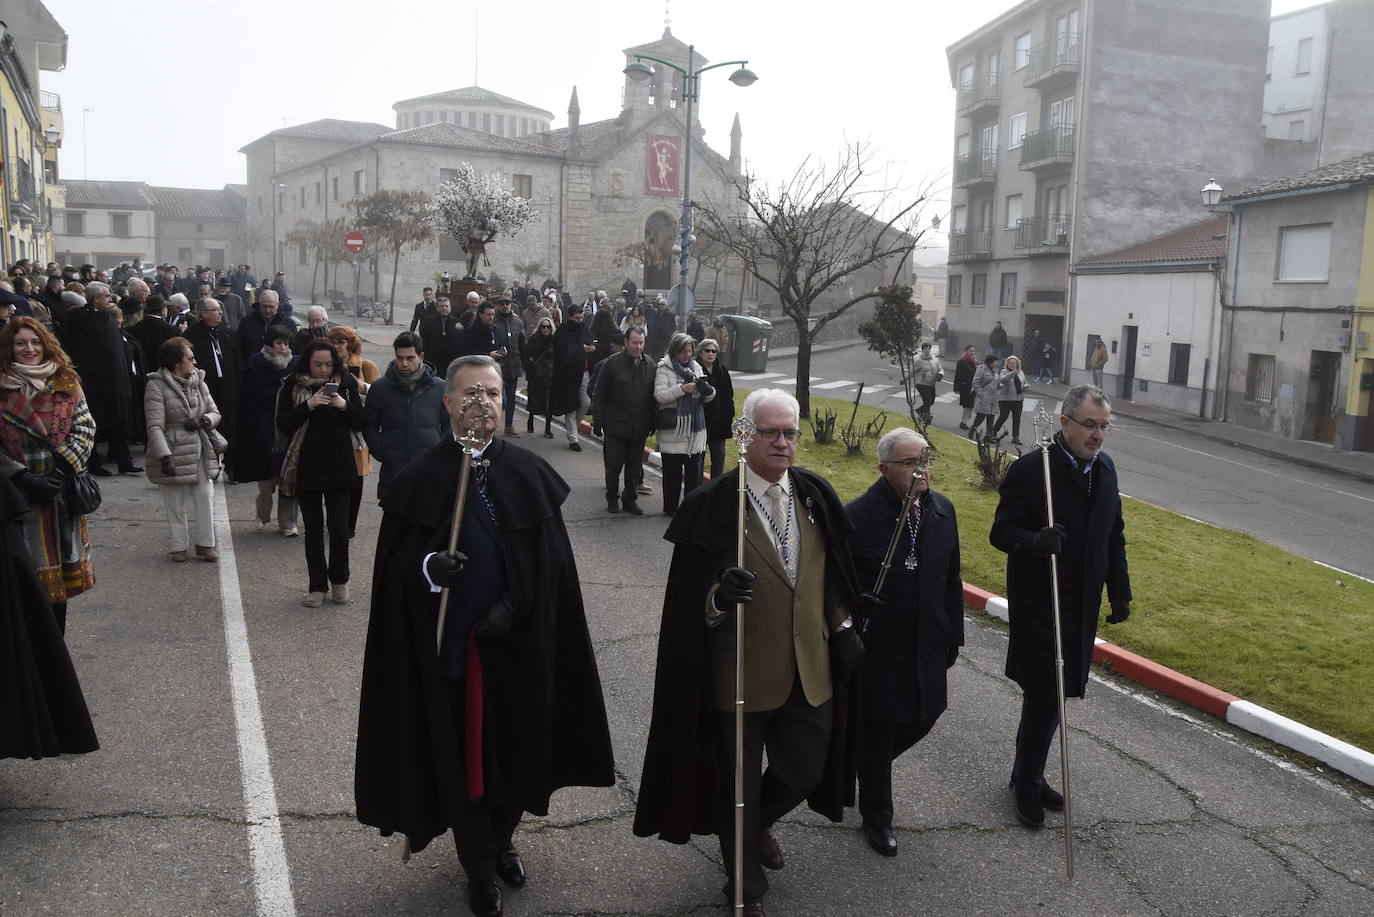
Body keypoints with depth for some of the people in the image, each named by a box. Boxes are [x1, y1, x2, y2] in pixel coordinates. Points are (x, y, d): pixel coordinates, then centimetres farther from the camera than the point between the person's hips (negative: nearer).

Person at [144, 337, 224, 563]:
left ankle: (205, 543, 12)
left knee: (206, 497, 0)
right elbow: (155, 426, -17)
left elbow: (215, 413, 13)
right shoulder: (157, 386, -10)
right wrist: (165, 456, -26)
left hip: (200, 450, 5)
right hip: (173, 452, -4)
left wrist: (202, 420, -11)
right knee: (175, 503, 6)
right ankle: (179, 546, 19)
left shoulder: (198, 381, 9)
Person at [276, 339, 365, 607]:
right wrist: (309, 405, -20)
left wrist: (344, 406, -15)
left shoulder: (346, 383, 3)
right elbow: (283, 425, -7)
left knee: (339, 526, -6)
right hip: (306, 466, 0)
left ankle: (339, 580, 15)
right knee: (313, 528, 8)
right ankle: (317, 585, 18)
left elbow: (360, 423, 4)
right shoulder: (293, 386, -1)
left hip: (339, 466, 0)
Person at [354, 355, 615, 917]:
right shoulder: (420, 479, -6)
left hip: (519, 641, 2)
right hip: (451, 643, -2)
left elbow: (551, 561, -1)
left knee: (517, 743, 15)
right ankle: (480, 866, 28)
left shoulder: (529, 473, -1)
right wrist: (427, 567, -25)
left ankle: (503, 838, 41)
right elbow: (395, 565, -5)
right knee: (462, 750, 8)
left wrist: (513, 606, -12)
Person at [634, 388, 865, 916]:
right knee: (740, 785, 14)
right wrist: (721, 596, -36)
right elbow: (692, 604, -16)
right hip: (740, 674, -4)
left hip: (810, 670, 5)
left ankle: (759, 823, 53)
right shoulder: (712, 505, -16)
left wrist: (844, 627, 9)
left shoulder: (816, 495, 0)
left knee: (805, 771, 19)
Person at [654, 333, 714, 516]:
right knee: (672, 471, 3)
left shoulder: (695, 368, 13)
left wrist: (708, 390, -10)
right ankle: (670, 507, 13)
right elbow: (659, 395, -13)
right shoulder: (664, 369, -2)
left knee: (694, 470, 5)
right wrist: (682, 389, -23)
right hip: (673, 428, -4)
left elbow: (706, 398, 14)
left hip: (695, 428, 4)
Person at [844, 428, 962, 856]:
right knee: (878, 732, 9)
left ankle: (865, 765, 45)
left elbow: (951, 580, 9)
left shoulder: (942, 511, 0)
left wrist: (952, 635, 11)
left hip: (925, 646, 6)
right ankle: (876, 817, 31)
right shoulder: (858, 516, -20)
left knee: (924, 715, 16)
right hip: (877, 649, -6)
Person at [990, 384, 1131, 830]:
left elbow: (1114, 535, 15)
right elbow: (1001, 531, -14)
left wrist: (1120, 592, 11)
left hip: (1083, 607, 6)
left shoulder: (1104, 468, 7)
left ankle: (1028, 776, 31)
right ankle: (1027, 784, 18)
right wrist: (1034, 542, -35)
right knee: (1044, 696, -1)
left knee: (1052, 694, 15)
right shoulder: (1030, 469, -15)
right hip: (1038, 605, -6)